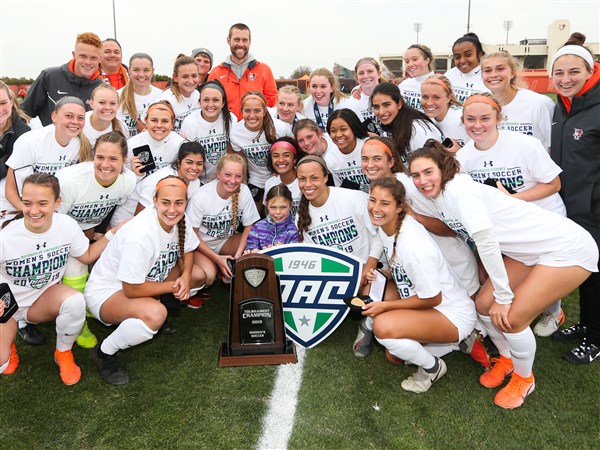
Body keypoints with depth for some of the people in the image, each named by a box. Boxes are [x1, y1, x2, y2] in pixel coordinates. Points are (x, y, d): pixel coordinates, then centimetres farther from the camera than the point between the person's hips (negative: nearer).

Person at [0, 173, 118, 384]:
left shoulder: (67, 225, -17)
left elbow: (87, 256, 1)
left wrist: (113, 232, -8)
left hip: (45, 296, 2)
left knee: (75, 302, -34)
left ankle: (63, 354, -5)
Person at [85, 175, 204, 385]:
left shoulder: (178, 220, -12)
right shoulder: (140, 234, -34)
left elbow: (186, 252, 6)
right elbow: (132, 290, -28)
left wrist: (185, 276, -15)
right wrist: (173, 286, -16)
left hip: (145, 280, 8)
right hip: (106, 291, -8)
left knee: (198, 275, -4)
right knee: (154, 314, -37)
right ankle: (104, 353, -9)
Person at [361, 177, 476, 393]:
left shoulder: (413, 245, -31)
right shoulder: (385, 226, -5)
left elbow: (432, 299, -21)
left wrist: (385, 306, -15)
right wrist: (379, 274, -6)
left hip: (453, 315, -9)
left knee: (383, 326, -29)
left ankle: (432, 367, 0)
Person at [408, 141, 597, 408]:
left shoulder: (459, 189, -23)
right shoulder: (438, 198, 2)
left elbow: (487, 243, -24)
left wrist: (503, 296, -17)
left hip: (568, 248, -8)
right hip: (528, 251, 8)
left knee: (512, 317, -11)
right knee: (484, 303, 3)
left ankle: (524, 378, 17)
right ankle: (506, 359, 29)